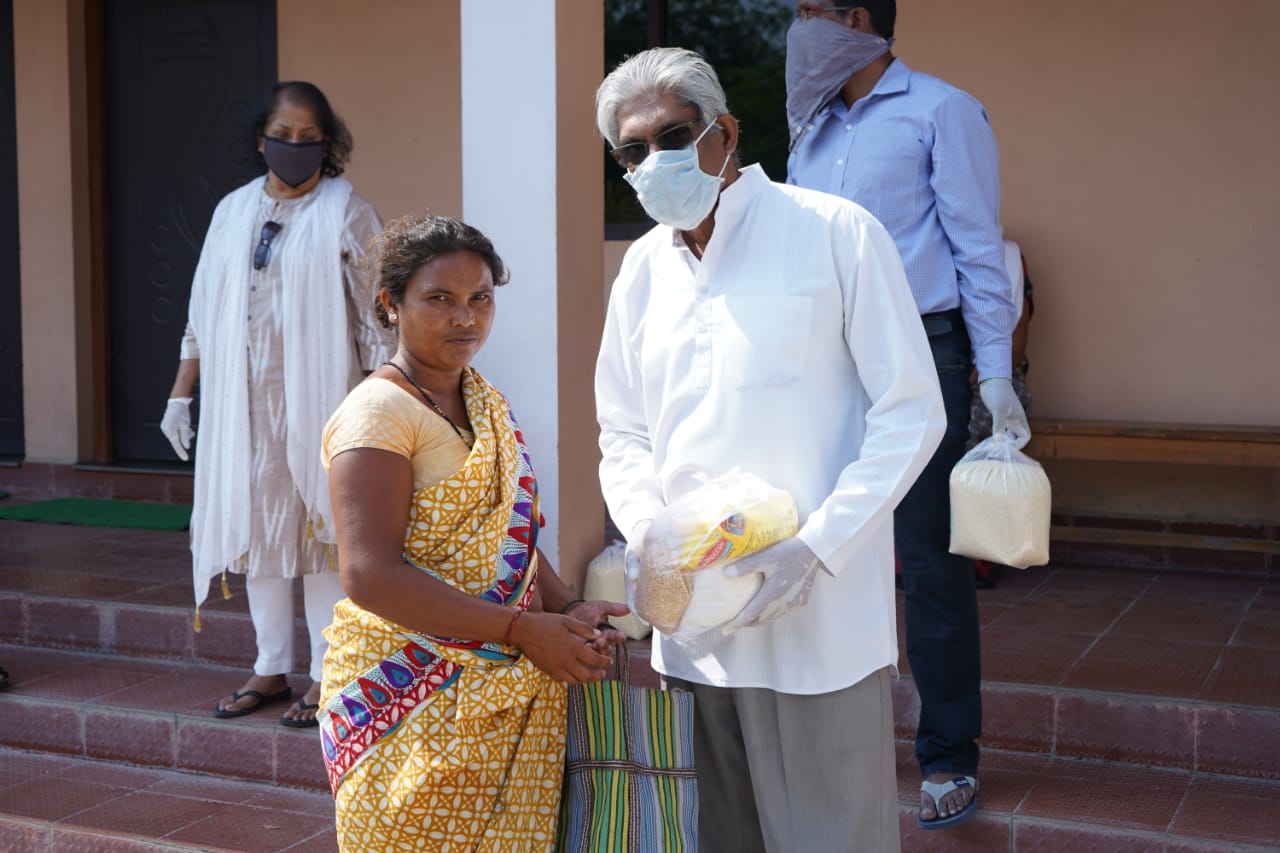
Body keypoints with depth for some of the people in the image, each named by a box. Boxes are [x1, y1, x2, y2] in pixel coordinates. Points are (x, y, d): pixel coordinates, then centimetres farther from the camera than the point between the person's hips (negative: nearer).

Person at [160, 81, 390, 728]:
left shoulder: (346, 212, -3)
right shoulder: (233, 212, 12)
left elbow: (377, 318, -7)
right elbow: (203, 312, 16)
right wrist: (179, 395, 14)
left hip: (316, 401, -5)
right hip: (243, 403, 5)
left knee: (318, 528, -3)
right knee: (256, 528, 8)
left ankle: (328, 675, 7)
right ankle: (271, 668, 19)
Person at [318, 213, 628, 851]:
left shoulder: (486, 402, 13)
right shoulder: (379, 411, -13)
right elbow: (371, 576, -22)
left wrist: (568, 610, -2)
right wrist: (523, 630, -21)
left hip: (503, 698, 7)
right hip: (414, 701, -7)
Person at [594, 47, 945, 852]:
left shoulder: (836, 234, -6)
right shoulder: (644, 267, 11)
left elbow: (911, 414, -8)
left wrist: (815, 549, -17)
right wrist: (646, 530, -6)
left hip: (818, 616, -5)